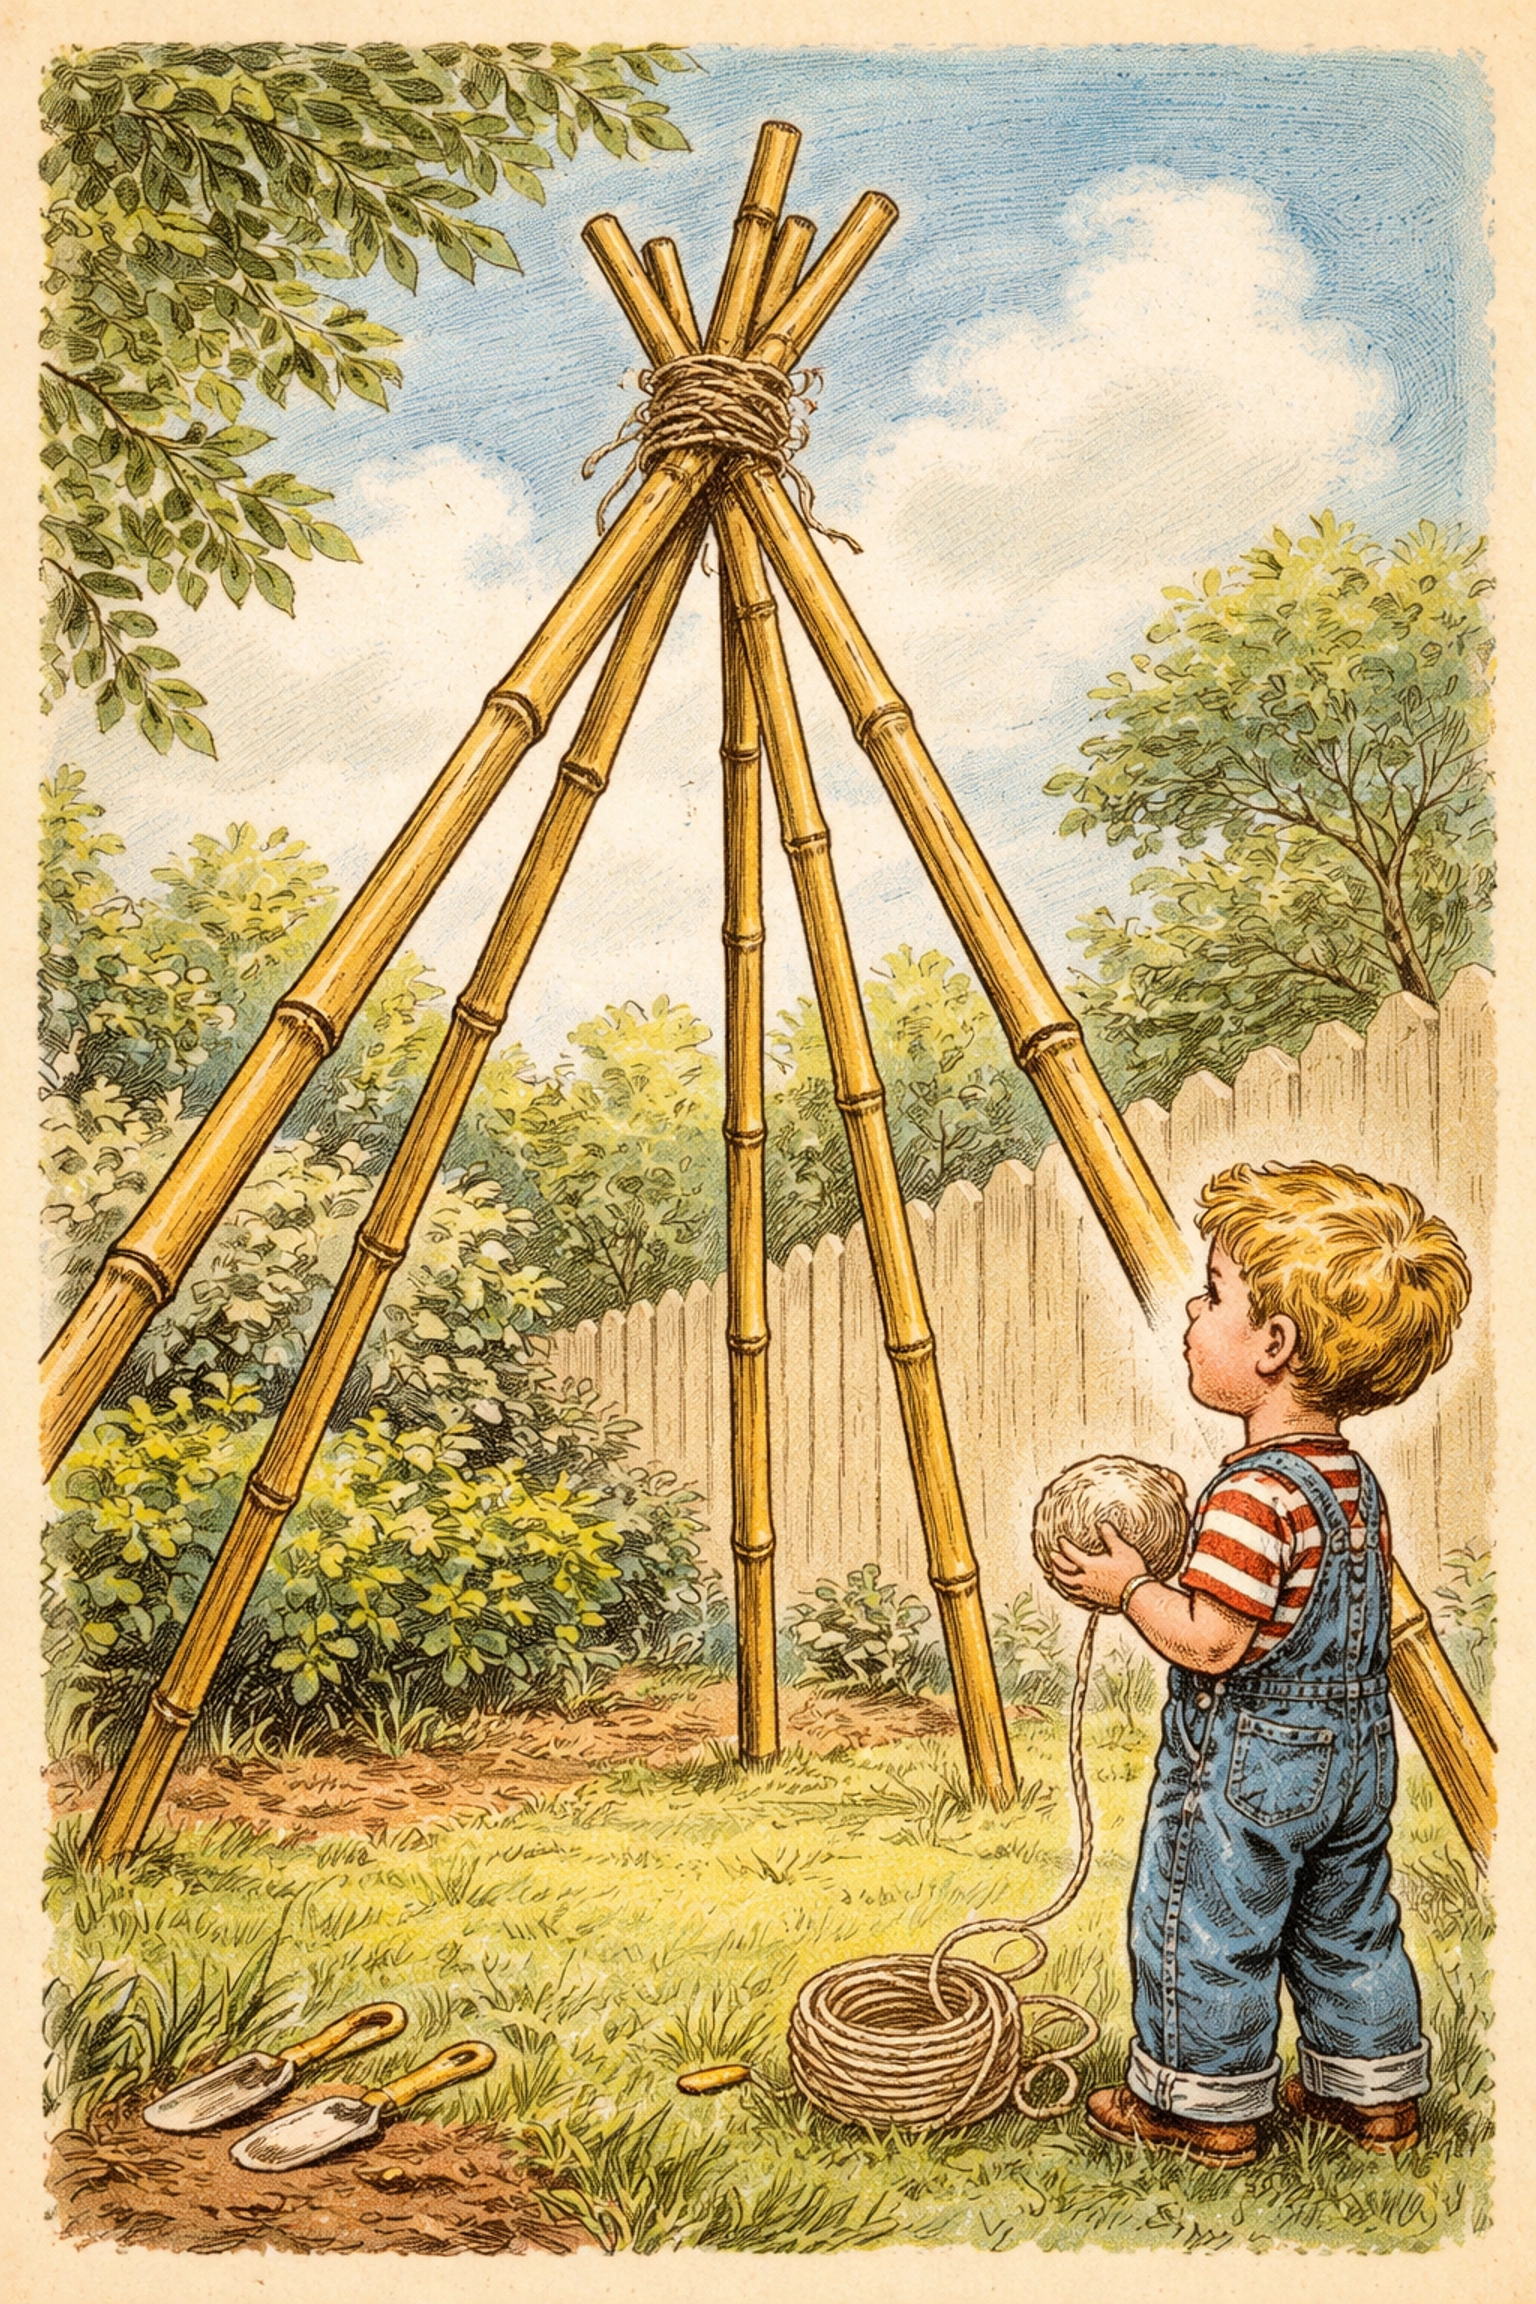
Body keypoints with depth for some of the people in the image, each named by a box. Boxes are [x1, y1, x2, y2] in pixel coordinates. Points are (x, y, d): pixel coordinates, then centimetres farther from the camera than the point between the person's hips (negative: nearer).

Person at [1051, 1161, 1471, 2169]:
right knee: (1349, 1927, 23)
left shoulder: (1255, 1493, -29)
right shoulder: (1356, 1480, 1)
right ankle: (1375, 2091, 38)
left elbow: (1209, 1642, -29)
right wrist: (1187, 1562, 12)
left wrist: (1129, 1585, -14)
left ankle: (1207, 2105, 26)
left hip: (1248, 1761, -9)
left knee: (1201, 1933, 10)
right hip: (1357, 1743, 9)